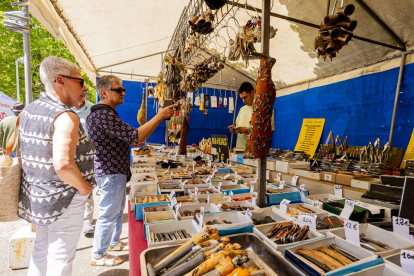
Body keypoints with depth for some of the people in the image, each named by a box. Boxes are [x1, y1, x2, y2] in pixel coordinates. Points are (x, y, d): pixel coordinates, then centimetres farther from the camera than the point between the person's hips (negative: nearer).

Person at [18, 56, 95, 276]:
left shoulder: (28, 111, 5)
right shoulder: (66, 116, -23)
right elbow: (63, 165, -32)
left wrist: (40, 180, 18)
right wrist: (84, 187, -17)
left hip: (38, 195, 9)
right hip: (64, 200, -9)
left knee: (42, 252, 26)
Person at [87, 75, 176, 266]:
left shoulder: (107, 112, 13)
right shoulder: (103, 115, -23)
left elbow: (126, 138, 20)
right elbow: (135, 136, -29)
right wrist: (159, 116, -26)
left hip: (116, 171, 10)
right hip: (110, 172, -10)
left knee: (117, 210, 22)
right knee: (108, 214, 5)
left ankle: (114, 242, 40)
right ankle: (98, 256, 24)